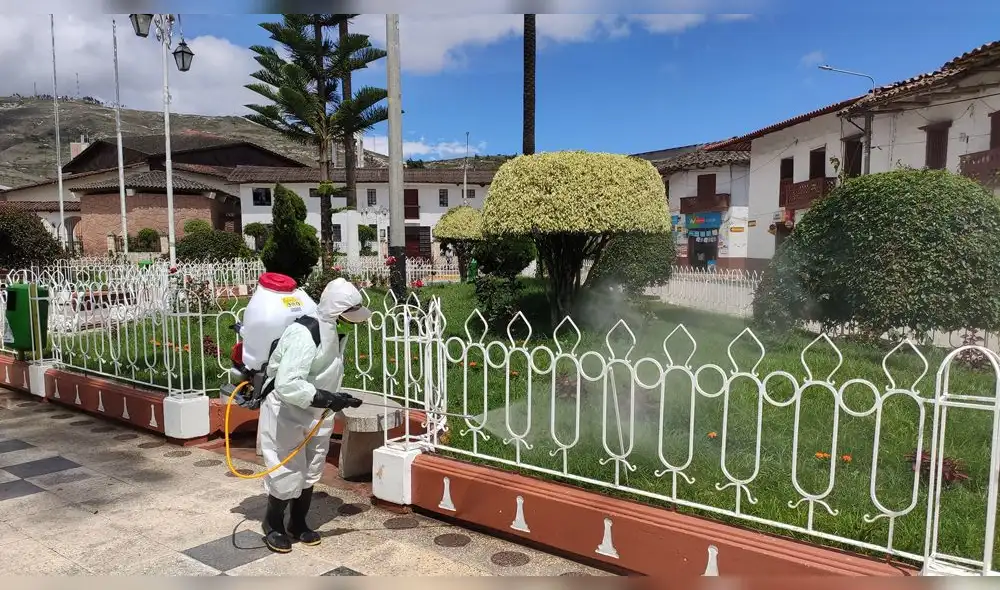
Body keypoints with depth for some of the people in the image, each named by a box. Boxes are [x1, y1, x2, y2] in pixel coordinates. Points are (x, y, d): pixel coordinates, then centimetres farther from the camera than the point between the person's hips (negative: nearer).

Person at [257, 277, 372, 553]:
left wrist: (332, 401, 11)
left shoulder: (335, 330, -4)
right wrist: (326, 399, -38)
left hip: (316, 414, 8)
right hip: (286, 413, -8)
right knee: (287, 473, 2)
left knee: (310, 472, 16)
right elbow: (287, 385, -37)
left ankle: (298, 524, 35)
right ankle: (274, 527, 27)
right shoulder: (303, 335, -31)